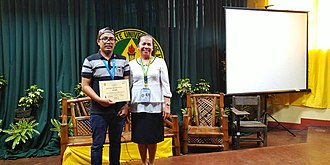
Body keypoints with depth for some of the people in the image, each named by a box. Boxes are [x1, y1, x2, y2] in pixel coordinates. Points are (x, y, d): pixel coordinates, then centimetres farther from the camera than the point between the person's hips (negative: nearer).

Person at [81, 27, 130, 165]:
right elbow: (85, 85, -4)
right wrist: (99, 100, -17)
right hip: (99, 111, -2)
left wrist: (126, 105, -3)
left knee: (116, 142, 14)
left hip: (119, 110, 3)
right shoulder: (90, 61, 1)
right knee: (98, 144, 3)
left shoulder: (123, 60, 9)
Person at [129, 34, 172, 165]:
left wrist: (167, 104, -5)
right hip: (137, 106, 1)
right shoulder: (132, 64, 7)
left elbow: (165, 85, 1)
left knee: (153, 137, 6)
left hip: (155, 106, -1)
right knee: (140, 137, 8)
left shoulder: (160, 62, 4)